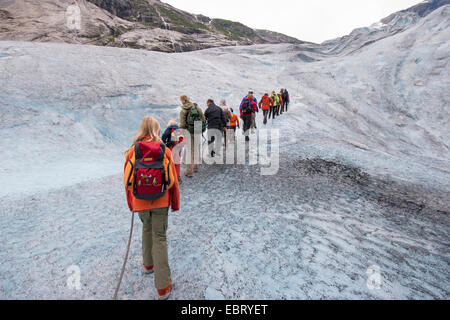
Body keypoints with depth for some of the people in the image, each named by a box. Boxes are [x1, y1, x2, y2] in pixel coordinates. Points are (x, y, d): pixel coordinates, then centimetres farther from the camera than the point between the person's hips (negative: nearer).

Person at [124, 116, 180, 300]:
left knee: (147, 228, 28)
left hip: (140, 201, 2)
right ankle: (163, 287, 8)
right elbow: (173, 179, -3)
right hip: (160, 201, -2)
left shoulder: (132, 151, -3)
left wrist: (131, 204, 17)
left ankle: (148, 264, 43)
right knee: (160, 238, 4)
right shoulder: (165, 151, -7)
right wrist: (175, 203, 8)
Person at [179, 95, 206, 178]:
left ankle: (189, 171, 0)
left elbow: (182, 124, -8)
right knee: (197, 149, 16)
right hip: (198, 131, 2)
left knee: (189, 150, 3)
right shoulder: (197, 107, 1)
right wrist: (203, 127, 17)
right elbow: (203, 118, 4)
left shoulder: (182, 111, -5)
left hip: (188, 131, -2)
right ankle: (195, 167, 28)